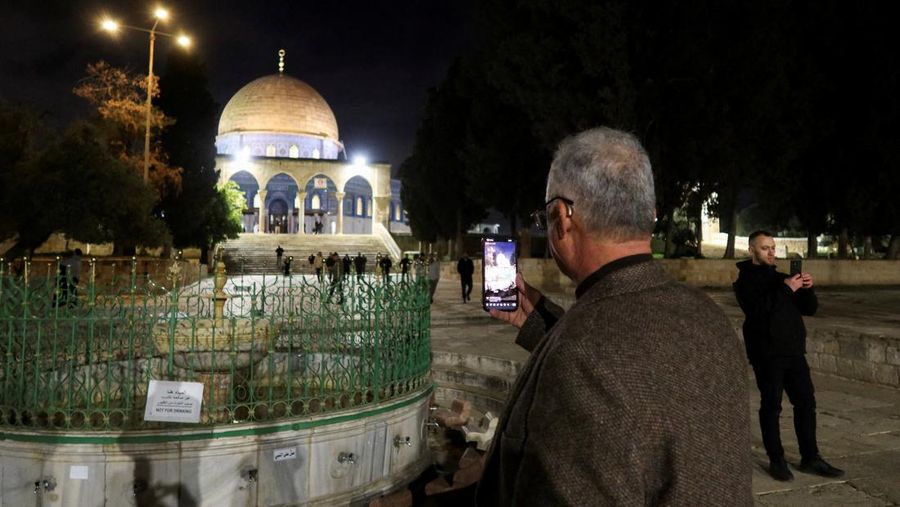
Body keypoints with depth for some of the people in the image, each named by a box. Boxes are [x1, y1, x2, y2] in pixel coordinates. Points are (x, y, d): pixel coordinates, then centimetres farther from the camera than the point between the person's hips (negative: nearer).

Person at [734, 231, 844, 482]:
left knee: (806, 403, 8)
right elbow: (757, 310, -21)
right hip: (767, 354, -6)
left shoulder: (780, 277, 18)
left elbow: (810, 308, 14)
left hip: (794, 351, 6)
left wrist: (807, 289, -5)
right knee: (771, 407, 1)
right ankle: (776, 461, 9)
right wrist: (786, 289, -23)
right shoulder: (745, 280, -2)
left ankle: (810, 458, 19)